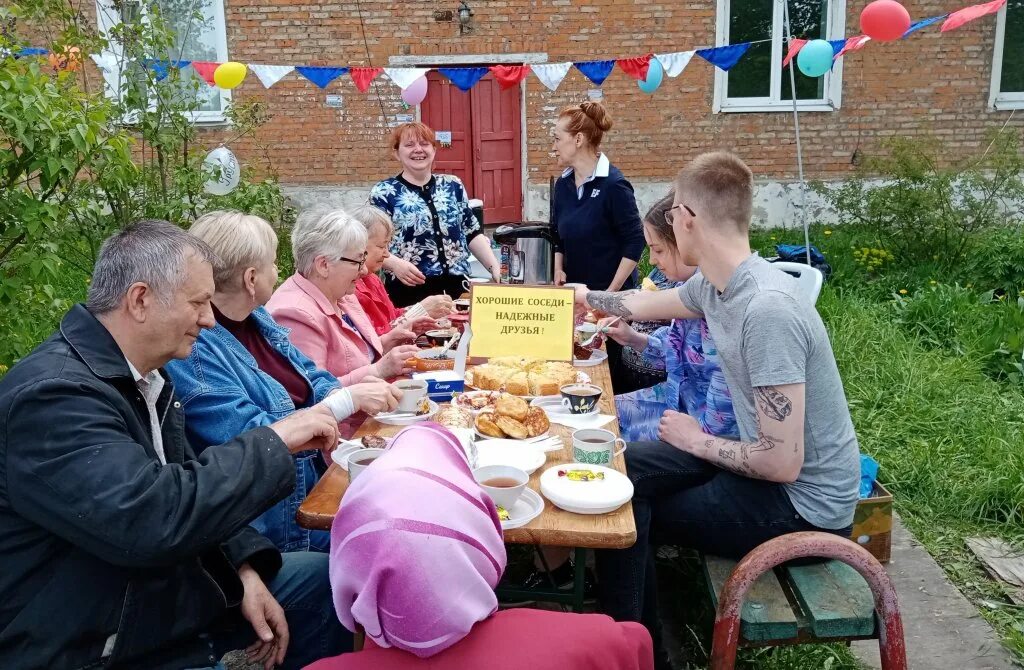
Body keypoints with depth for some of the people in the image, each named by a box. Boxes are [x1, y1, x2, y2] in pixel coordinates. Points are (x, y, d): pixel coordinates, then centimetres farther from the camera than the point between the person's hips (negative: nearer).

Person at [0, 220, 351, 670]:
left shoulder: (142, 376, 4)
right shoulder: (53, 394, -26)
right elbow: (153, 517, -36)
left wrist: (244, 567, -3)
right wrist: (275, 441, -26)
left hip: (167, 588, 9)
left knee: (325, 580, 10)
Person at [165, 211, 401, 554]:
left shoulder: (256, 318, 7)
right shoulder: (194, 348, -21)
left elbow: (312, 378, 14)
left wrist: (362, 395, -8)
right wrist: (349, 399, -21)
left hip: (319, 479, 8)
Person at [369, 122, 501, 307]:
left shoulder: (454, 186, 11)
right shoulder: (384, 193, -1)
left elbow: (473, 234, 14)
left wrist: (495, 267, 3)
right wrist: (396, 264, -24)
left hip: (456, 288, 4)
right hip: (410, 292, -3)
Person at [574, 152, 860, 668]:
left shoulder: (767, 309, -30)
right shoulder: (715, 284, -3)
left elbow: (783, 463, -28)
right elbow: (651, 303, 20)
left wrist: (696, 441, -12)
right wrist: (589, 299, 34)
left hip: (803, 501, -8)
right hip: (767, 459, 8)